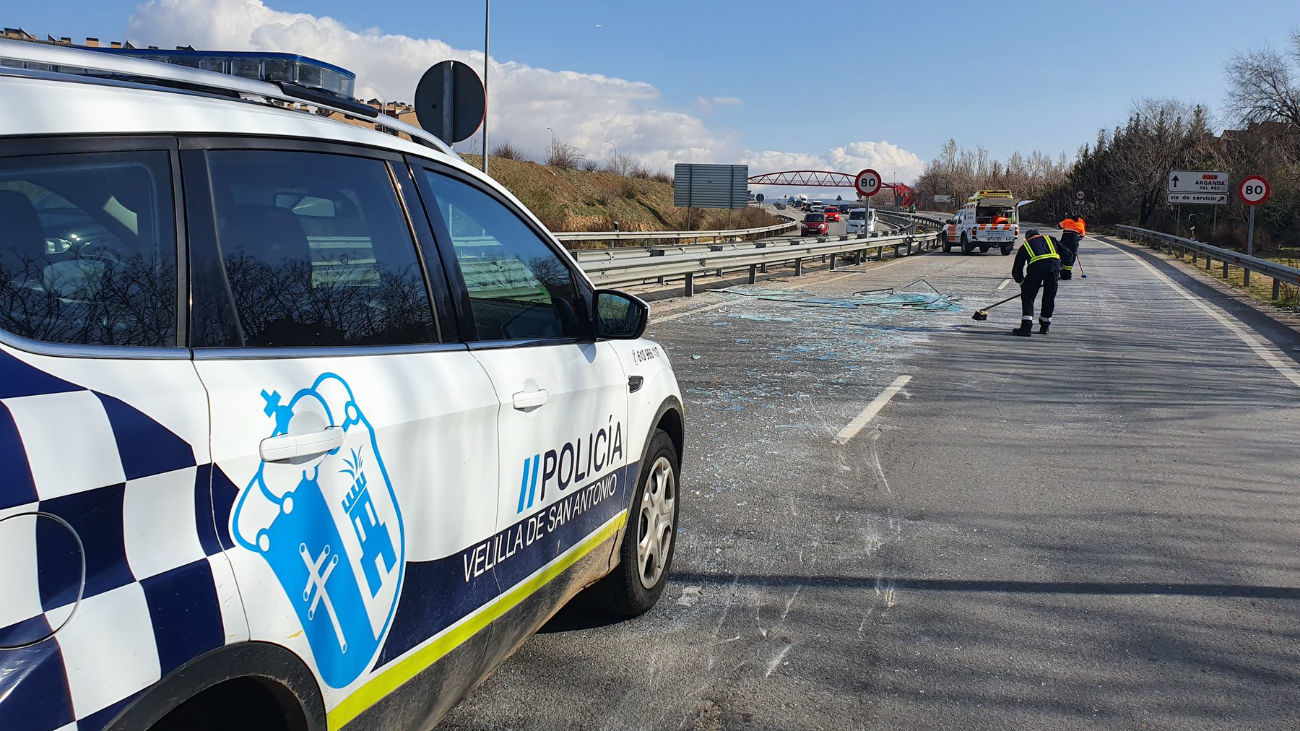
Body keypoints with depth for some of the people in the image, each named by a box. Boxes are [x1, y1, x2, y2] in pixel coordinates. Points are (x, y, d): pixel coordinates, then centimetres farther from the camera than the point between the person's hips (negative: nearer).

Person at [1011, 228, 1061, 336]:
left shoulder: (1025, 246, 28)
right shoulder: (1050, 239, 33)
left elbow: (1016, 270, 28)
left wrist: (1022, 284, 38)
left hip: (1036, 266, -2)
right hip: (1054, 264, 2)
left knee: (1027, 296, 9)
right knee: (1050, 297, 17)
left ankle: (1026, 326, -3)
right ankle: (1044, 326, 26)